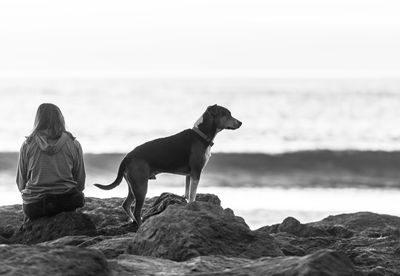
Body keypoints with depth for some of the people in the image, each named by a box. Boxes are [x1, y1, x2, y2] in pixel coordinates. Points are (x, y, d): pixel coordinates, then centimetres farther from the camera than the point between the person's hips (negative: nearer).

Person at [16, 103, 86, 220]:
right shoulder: (73, 144, -1)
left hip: (34, 206, 0)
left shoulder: (28, 145, -2)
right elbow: (80, 182, 4)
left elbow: (21, 182, 3)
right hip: (67, 202, 0)